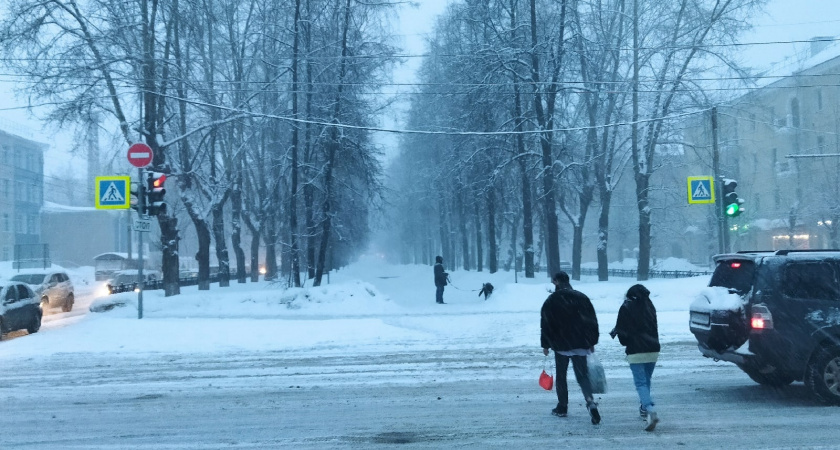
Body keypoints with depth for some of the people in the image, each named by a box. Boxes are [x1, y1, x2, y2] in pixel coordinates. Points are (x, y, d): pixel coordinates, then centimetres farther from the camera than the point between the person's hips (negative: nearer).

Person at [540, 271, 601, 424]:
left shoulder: (552, 301, -5)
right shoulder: (582, 298, 6)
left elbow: (545, 325, -4)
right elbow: (593, 321, 8)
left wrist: (545, 345, 5)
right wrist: (592, 342, 14)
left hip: (561, 345, -3)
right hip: (580, 344, 3)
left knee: (561, 377, 12)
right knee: (582, 375, 3)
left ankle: (562, 408, 17)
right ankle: (590, 402, -20)